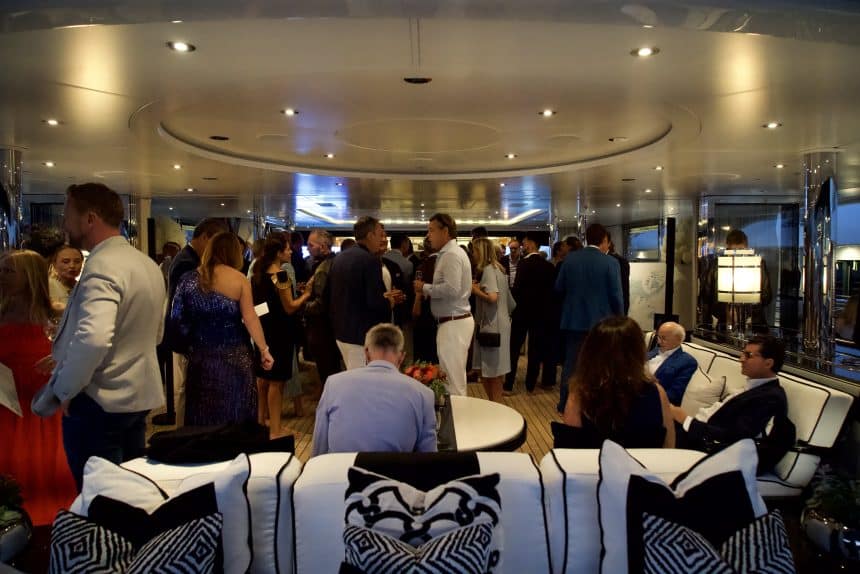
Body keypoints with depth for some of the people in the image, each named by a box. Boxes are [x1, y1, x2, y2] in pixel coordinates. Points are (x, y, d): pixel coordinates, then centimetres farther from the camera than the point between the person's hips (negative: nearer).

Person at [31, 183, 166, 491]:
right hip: (138, 395, 9)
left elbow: (92, 340, -35)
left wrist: (63, 390, -19)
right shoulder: (147, 263, 9)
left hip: (98, 402, -9)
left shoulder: (102, 266, -20)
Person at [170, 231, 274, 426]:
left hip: (201, 355, 3)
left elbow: (176, 318, 1)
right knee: (234, 411, 8)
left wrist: (192, 341, 16)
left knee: (203, 413, 13)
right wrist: (264, 349, -7)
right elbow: (250, 318, -11)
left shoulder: (191, 278, 1)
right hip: (234, 355, -2)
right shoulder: (239, 279, -6)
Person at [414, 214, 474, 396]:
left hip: (453, 323, -10)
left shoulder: (451, 255, -15)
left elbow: (451, 289, -25)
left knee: (452, 379, -4)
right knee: (455, 376, 17)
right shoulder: (451, 252, 16)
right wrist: (428, 289, 6)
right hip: (456, 320, 10)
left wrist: (425, 288, -13)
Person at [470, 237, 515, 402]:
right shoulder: (497, 268, 14)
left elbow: (492, 297, -26)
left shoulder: (488, 270, -13)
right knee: (493, 373, 14)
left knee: (492, 373, -2)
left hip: (492, 326, -9)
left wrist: (475, 290, -10)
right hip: (500, 323, 9)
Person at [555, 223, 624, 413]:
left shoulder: (570, 258, -3)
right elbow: (616, 295, -10)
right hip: (600, 321, -3)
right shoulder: (611, 263, -11)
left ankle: (565, 403, 18)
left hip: (574, 319, 3)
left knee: (571, 362, 12)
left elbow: (559, 287, 3)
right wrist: (620, 318, 5)